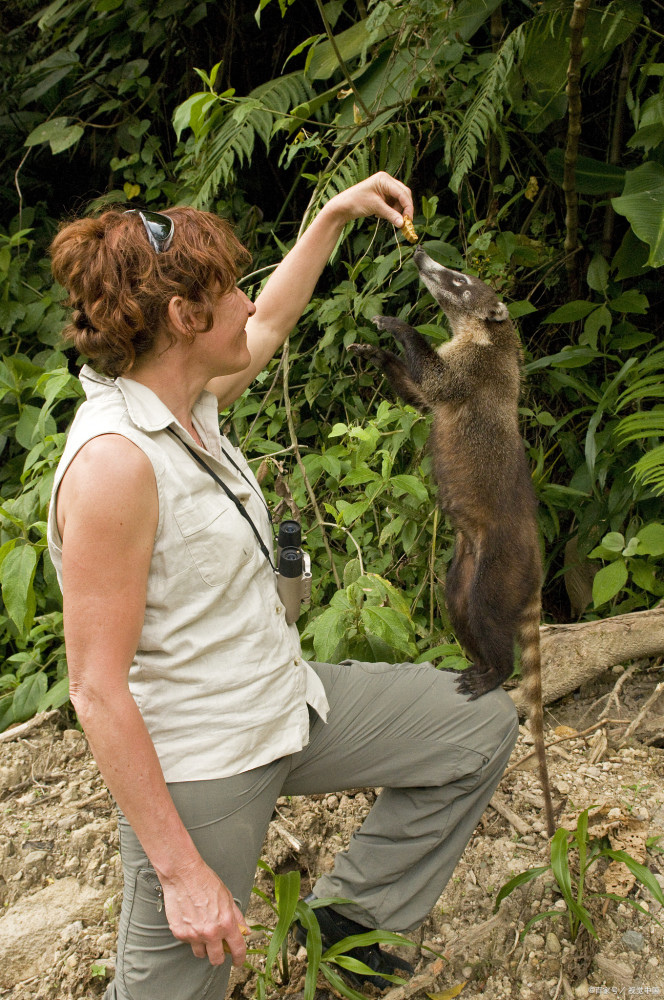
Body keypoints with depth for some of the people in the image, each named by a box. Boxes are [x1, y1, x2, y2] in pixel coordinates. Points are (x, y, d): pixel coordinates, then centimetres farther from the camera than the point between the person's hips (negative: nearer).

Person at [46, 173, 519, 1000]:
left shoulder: (185, 401, 0)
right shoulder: (114, 460, -27)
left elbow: (270, 326, 25)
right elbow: (97, 692, -26)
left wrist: (337, 214, 25)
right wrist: (180, 870, -24)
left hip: (286, 704, 9)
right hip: (198, 769, -9)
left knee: (480, 724, 14)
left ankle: (348, 910, 26)